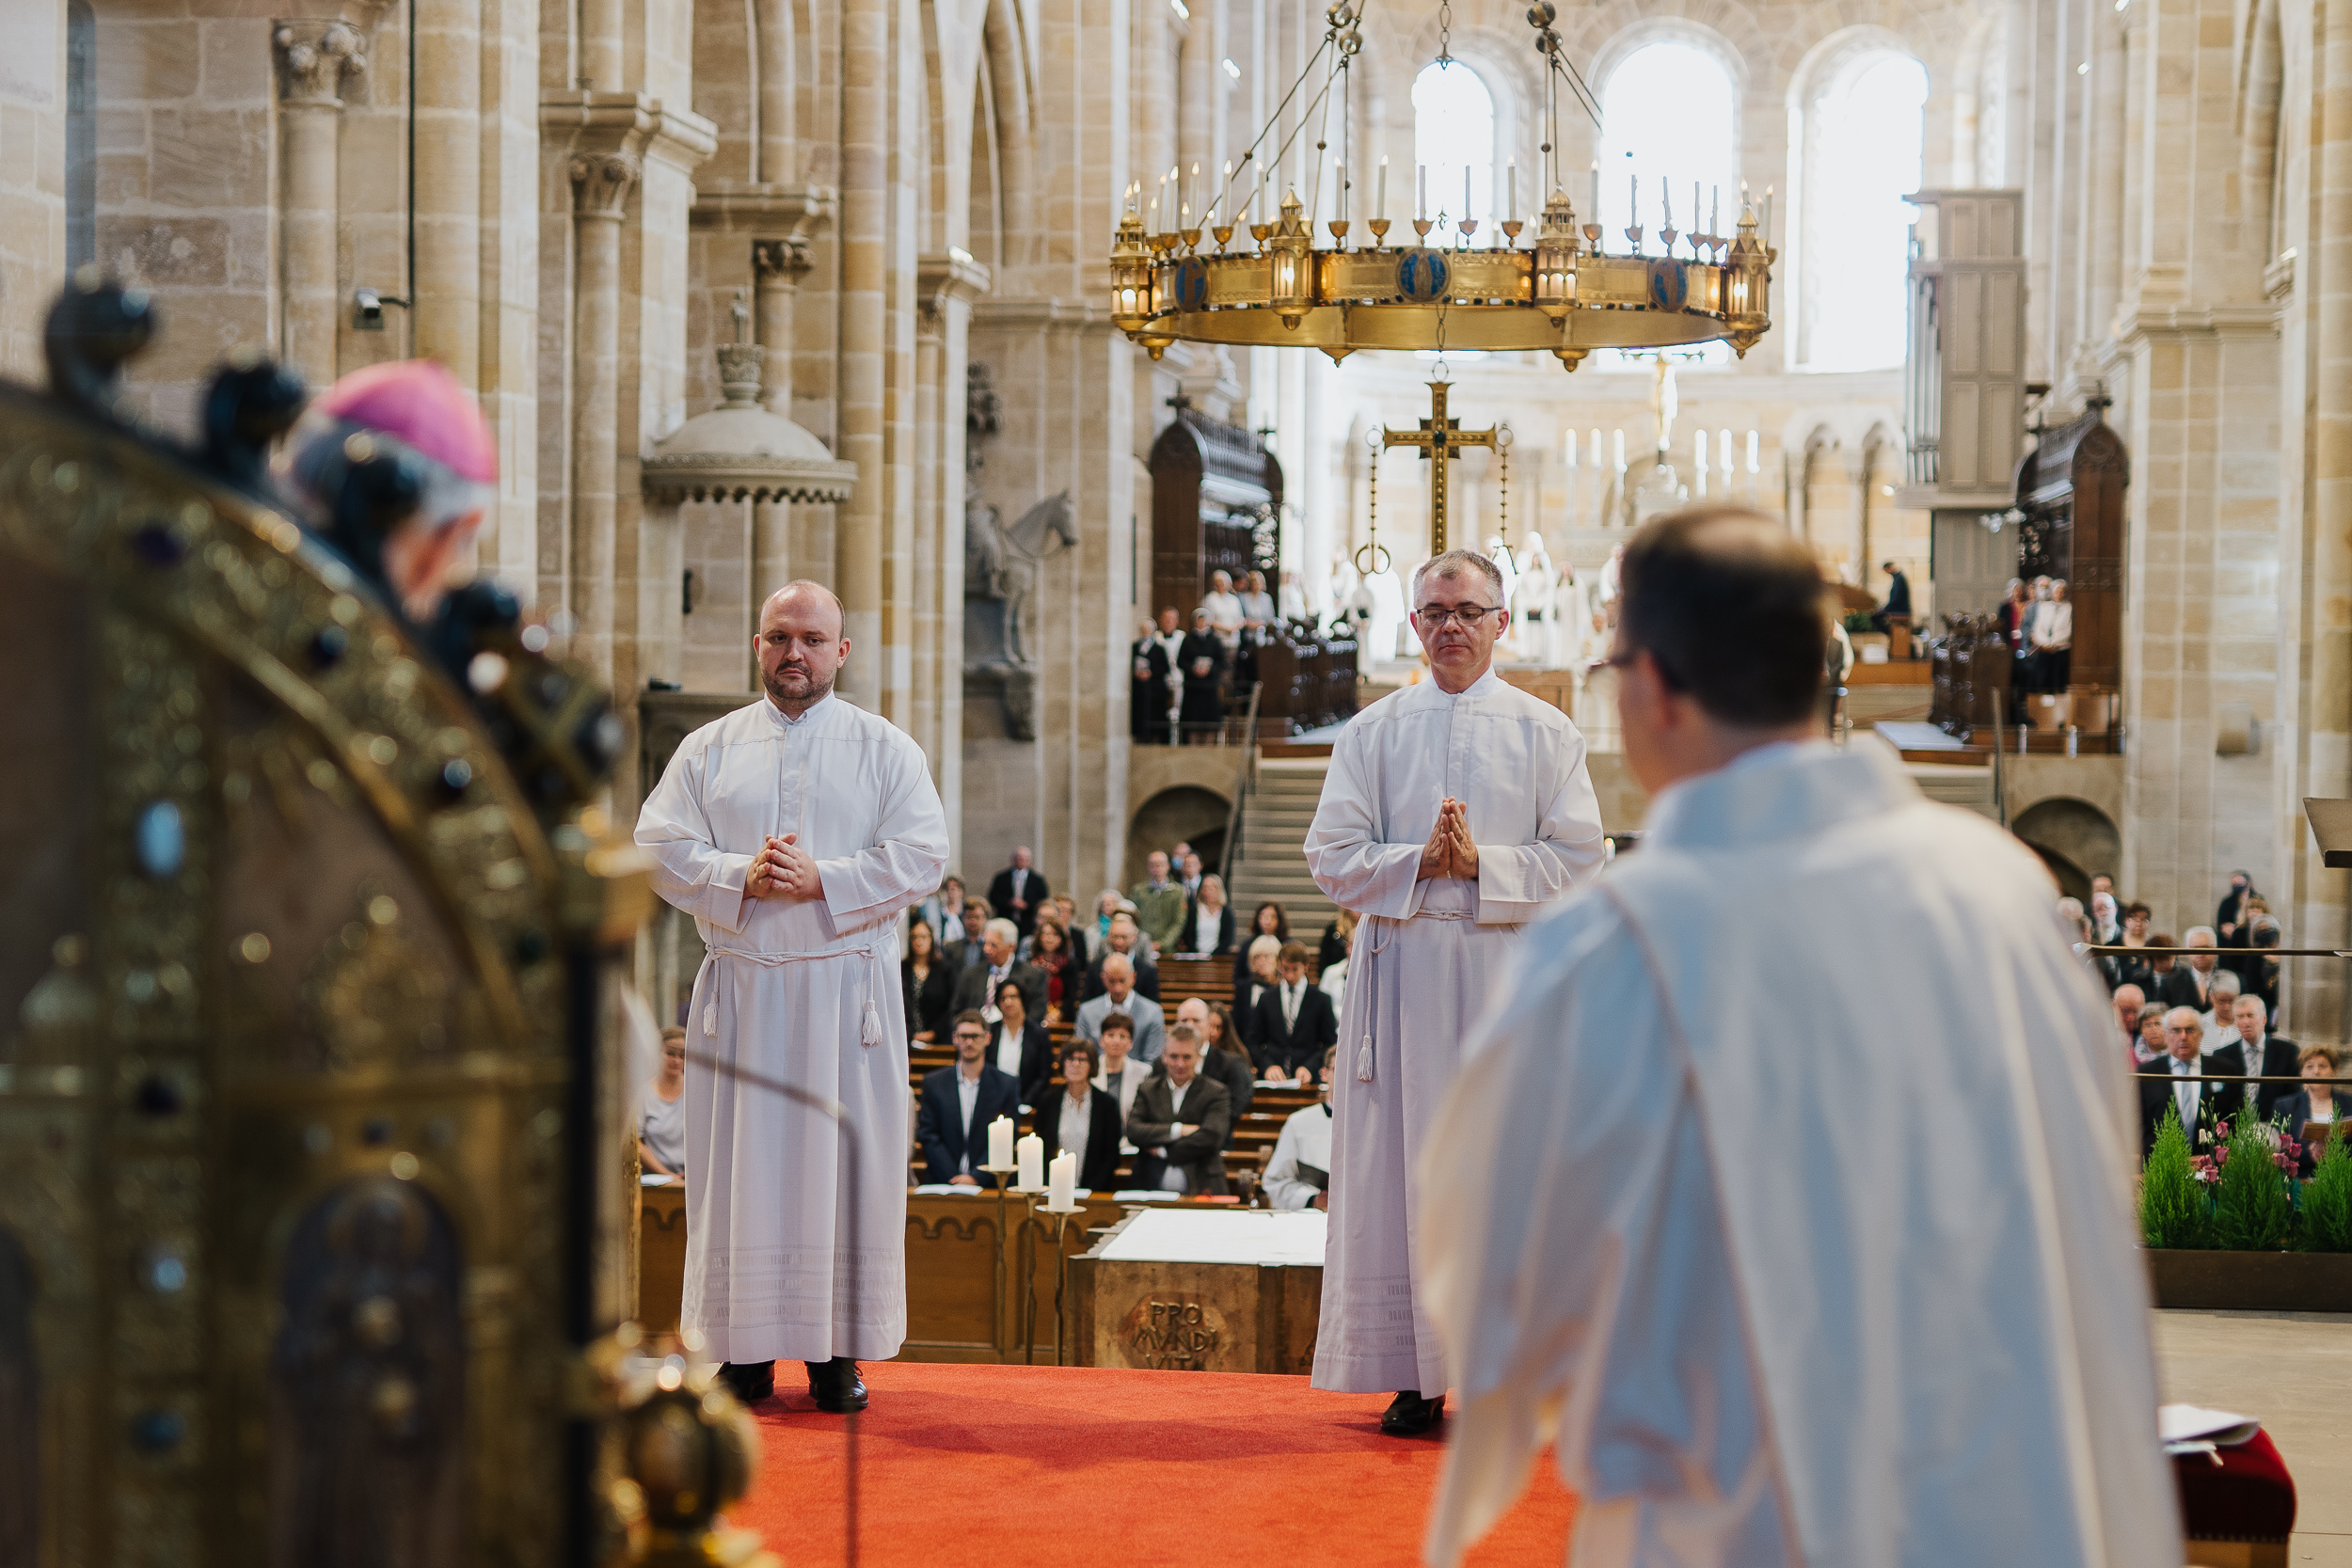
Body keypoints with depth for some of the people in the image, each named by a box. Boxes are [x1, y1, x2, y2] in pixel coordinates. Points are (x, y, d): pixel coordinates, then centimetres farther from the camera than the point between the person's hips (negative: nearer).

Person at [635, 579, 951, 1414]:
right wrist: (741, 877, -15)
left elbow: (922, 854, -5)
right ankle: (746, 1351, 8)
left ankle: (837, 1352, 5)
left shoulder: (886, 748, 5)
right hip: (741, 990, 1)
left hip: (847, 988, -1)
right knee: (742, 1164, 2)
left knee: (844, 1163, -1)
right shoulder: (709, 748, 10)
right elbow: (659, 846, 2)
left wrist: (822, 880, -16)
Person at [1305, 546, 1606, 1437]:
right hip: (1402, 971, 1)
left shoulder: (1546, 734, 8)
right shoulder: (1373, 732, 10)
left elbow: (1578, 860, 0)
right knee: (1403, 1165, -1)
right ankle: (1416, 1377, 5)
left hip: (1510, 970, -1)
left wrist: (1482, 864, -13)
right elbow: (1332, 857, 4)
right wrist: (1419, 862, -12)